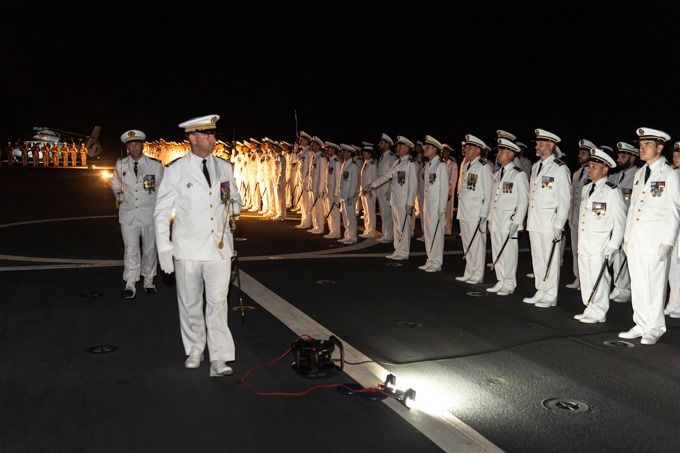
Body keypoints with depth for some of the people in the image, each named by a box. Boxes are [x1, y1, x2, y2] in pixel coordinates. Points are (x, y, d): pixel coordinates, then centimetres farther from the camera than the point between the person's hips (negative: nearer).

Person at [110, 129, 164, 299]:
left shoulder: (155, 165, -3)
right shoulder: (120, 165, 5)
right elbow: (115, 182, 25)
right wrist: (119, 196, 11)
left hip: (150, 213, -1)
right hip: (128, 213, 1)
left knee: (150, 249, 9)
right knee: (130, 249, -4)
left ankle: (148, 281, 24)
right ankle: (130, 285, 0)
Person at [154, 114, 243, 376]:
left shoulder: (224, 167, 9)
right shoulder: (176, 170, -1)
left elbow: (236, 198, 20)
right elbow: (162, 211, 0)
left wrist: (234, 206, -5)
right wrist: (164, 248, -6)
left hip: (219, 247, 2)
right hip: (188, 250, -1)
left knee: (218, 304, -2)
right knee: (190, 304, 10)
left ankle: (219, 359, 1)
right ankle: (195, 351, 27)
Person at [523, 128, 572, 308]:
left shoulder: (560, 169, -8)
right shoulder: (535, 166, 15)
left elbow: (565, 199, -10)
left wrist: (558, 226, -14)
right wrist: (529, 218, 13)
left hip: (550, 221, -7)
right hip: (534, 222, 7)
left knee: (550, 259, -2)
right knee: (537, 258, 12)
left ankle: (550, 296, 7)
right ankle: (541, 292, 23)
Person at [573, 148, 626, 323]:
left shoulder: (612, 191, -8)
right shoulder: (586, 189, 15)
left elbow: (619, 221, -10)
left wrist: (613, 246, -13)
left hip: (600, 243, -7)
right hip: (584, 242, 7)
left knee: (598, 277, -3)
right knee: (585, 276, 11)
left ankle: (598, 313, 8)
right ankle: (589, 309, 22)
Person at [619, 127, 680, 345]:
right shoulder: (639, 173, 15)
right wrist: (626, 236, 15)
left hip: (656, 240, -6)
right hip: (635, 239, 6)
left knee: (655, 284, -2)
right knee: (637, 284, 9)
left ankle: (654, 329, 8)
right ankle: (641, 325, 19)